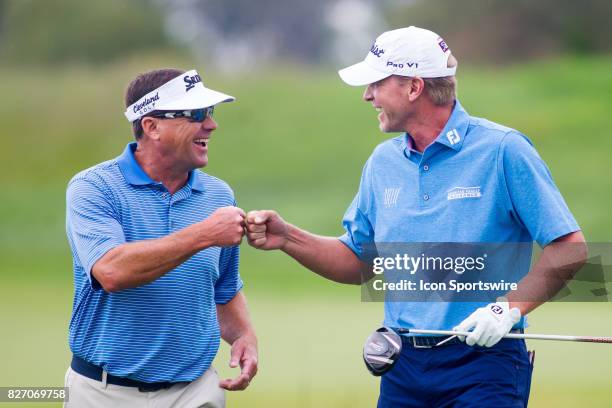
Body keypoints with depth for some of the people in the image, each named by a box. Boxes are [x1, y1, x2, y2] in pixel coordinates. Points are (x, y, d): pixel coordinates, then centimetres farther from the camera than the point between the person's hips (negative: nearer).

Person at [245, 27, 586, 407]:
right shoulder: (383, 162, 11)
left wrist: (510, 308, -19)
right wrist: (287, 237, 5)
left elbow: (569, 247, -10)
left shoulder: (502, 150, -8)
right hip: (403, 367, 6)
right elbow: (359, 262, 19)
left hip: (482, 366, -6)